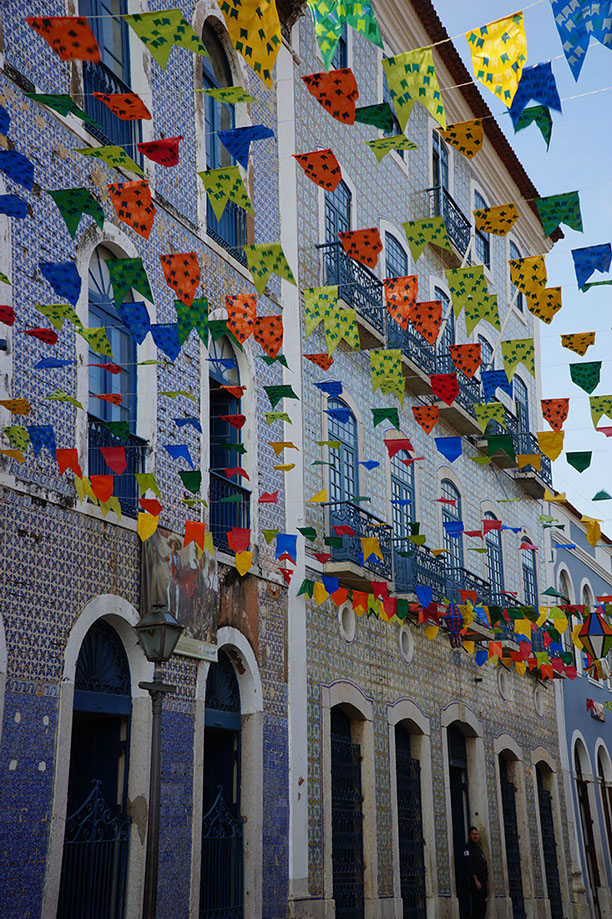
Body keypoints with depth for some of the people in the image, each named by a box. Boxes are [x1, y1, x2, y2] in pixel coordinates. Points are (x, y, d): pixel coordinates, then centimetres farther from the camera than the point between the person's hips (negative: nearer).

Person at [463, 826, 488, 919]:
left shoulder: (478, 848, 22)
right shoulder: (468, 847, -5)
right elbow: (469, 865, -14)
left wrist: (486, 881, 16)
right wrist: (476, 881, -20)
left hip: (483, 880, 9)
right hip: (475, 881, -9)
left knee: (483, 905, 6)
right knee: (477, 906, -14)